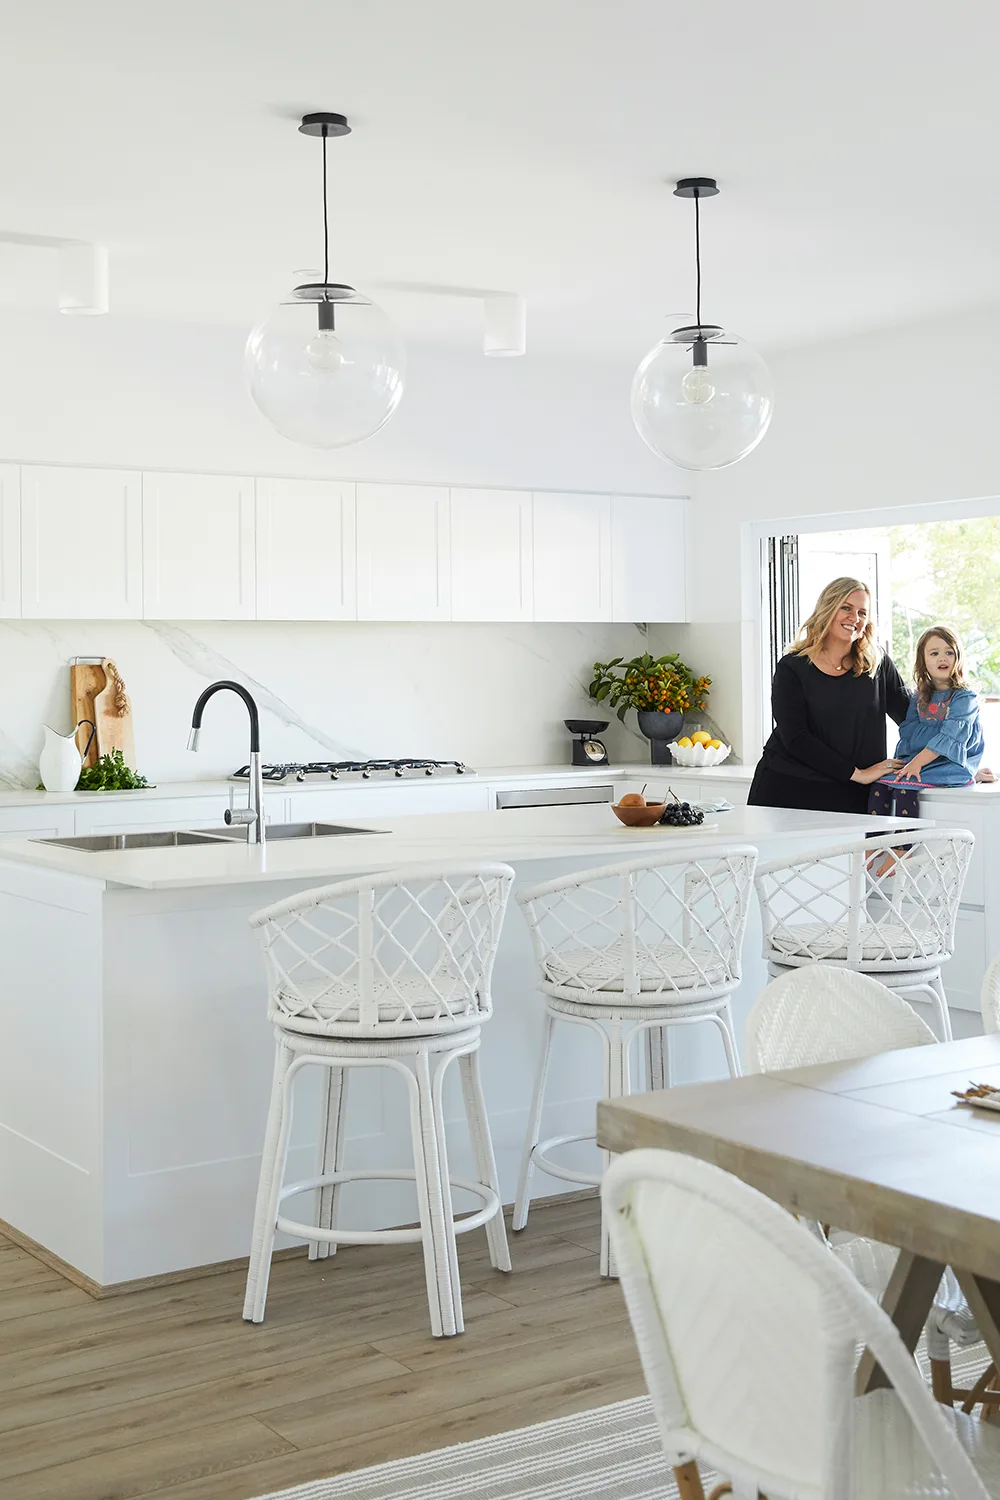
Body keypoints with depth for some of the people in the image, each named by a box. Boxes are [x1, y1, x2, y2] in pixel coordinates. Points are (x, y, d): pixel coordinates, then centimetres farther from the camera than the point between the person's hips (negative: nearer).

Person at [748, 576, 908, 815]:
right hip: (788, 791, -2)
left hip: (847, 796, 2)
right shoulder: (792, 668, -2)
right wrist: (857, 773, -12)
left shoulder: (879, 666, 7)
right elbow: (795, 738, -10)